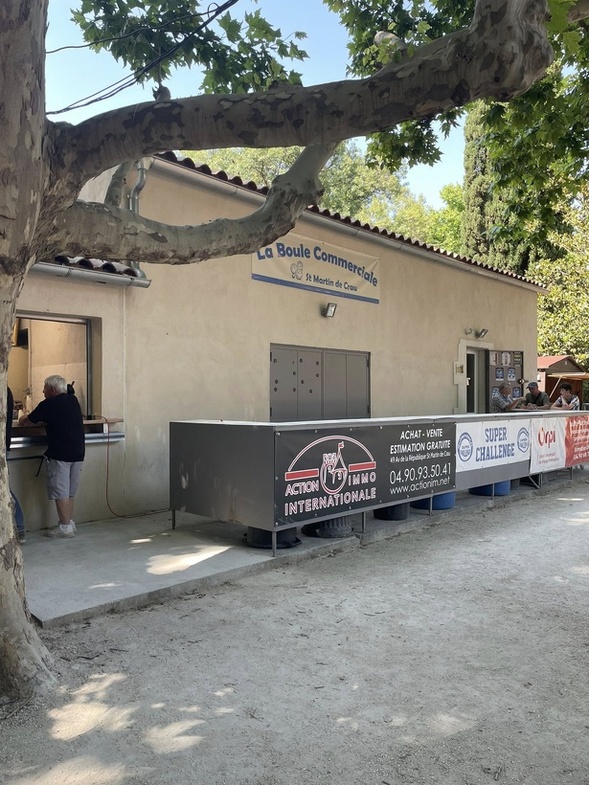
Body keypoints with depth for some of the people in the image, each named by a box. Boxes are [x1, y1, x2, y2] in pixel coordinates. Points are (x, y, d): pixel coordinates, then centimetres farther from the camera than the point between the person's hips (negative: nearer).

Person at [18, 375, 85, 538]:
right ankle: (70, 522, 21)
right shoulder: (73, 400, 10)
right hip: (78, 452, 7)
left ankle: (65, 527, 4)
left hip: (60, 454, -7)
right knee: (70, 492, 15)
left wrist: (23, 418, 23)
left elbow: (24, 422, 2)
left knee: (60, 492, 0)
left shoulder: (48, 405, -8)